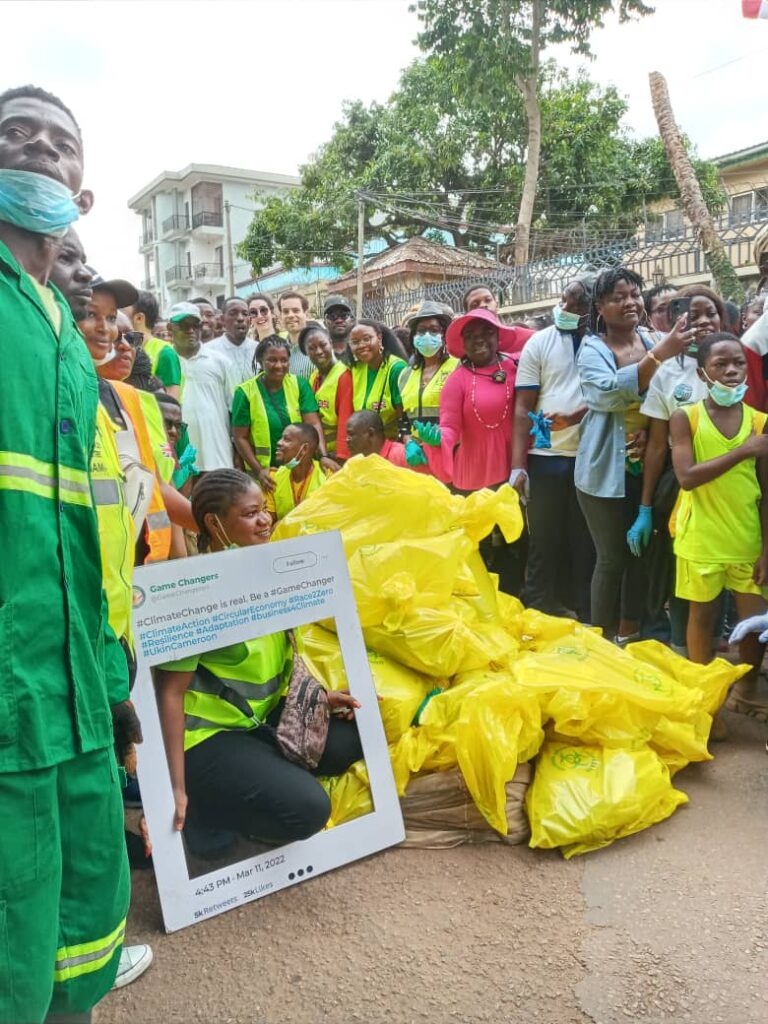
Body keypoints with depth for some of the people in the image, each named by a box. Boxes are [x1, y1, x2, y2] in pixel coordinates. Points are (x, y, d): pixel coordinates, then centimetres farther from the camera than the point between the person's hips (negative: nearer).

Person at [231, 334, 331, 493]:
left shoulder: (300, 385, -1)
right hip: (266, 473, -2)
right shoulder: (245, 392, -6)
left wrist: (323, 456, -22)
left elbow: (314, 425, -7)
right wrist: (258, 470, -14)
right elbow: (240, 437, -4)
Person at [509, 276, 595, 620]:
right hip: (546, 458, 0)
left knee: (585, 542, 10)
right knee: (544, 543, 8)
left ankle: (583, 615, 23)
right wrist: (517, 466, -7)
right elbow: (523, 408, -1)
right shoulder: (540, 342, 1)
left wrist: (573, 417, -16)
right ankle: (539, 615, 20)